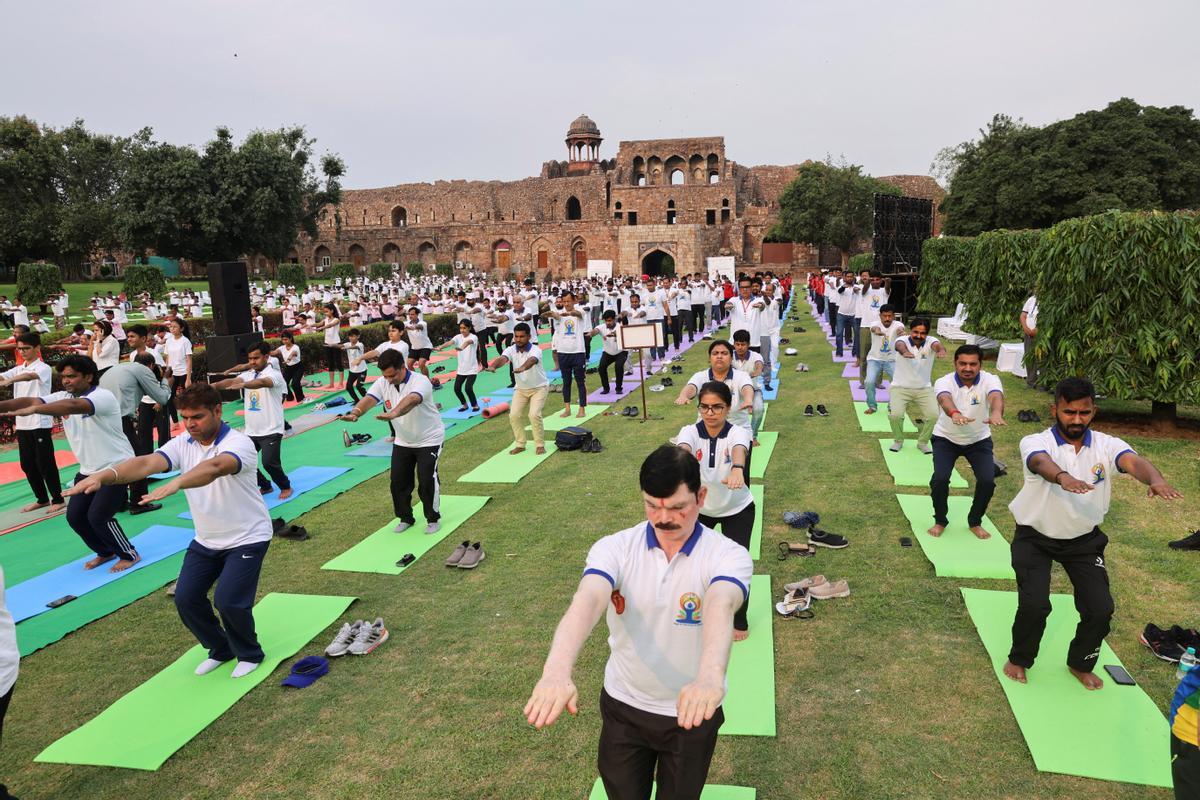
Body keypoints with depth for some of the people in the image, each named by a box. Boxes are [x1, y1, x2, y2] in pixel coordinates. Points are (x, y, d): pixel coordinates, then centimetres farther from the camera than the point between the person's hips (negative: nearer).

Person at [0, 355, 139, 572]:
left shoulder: (103, 396, -22)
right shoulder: (62, 397, 2)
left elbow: (74, 406, -41)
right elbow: (30, 400, -14)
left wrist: (33, 409, -54)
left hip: (117, 467, -8)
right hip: (88, 470, 8)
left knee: (97, 517, -13)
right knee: (75, 516, 5)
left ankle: (129, 554, 9)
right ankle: (105, 552, 28)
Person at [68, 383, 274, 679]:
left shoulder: (238, 442, -23)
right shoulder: (182, 444, -5)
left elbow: (215, 467, -46)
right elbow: (146, 463, -23)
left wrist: (175, 483, -63)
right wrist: (104, 475, -42)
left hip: (247, 538, -6)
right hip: (206, 540, 7)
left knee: (228, 601, -15)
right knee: (186, 598, 1)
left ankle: (249, 654, 15)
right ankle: (220, 649, 28)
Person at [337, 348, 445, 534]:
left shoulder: (420, 381, -27)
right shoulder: (383, 383, -9)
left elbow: (411, 400, -48)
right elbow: (369, 399, -26)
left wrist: (393, 414, -68)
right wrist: (355, 413, -49)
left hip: (429, 440, -6)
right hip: (402, 441, 6)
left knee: (427, 481, -9)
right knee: (398, 481, 7)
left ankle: (433, 519, 12)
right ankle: (405, 518, 27)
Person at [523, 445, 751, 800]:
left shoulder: (728, 555, -20)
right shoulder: (614, 548, -16)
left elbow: (720, 607, -42)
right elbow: (587, 602, -35)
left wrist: (710, 677, -62)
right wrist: (556, 671, -55)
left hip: (692, 711, -1)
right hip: (623, 707, 2)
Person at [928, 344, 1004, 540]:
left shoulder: (989, 380, -22)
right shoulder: (944, 382, -25)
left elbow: (996, 396, -44)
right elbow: (945, 399, -48)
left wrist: (996, 413, -69)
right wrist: (955, 413, -72)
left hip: (979, 440, 1)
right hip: (946, 438, -1)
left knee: (987, 480, -12)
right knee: (940, 479, -18)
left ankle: (975, 522, 15)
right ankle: (940, 521, 9)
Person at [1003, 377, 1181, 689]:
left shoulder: (1106, 445, -12)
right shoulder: (1036, 442, -20)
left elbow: (1133, 462, -33)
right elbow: (1041, 462, -44)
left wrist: (1156, 479, -56)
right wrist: (1063, 477, -68)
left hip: (1084, 539, 3)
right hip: (1035, 537, -3)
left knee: (1101, 609, -2)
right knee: (1034, 604, -15)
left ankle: (1081, 664, 29)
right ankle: (1019, 659, 16)